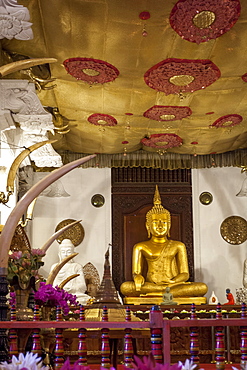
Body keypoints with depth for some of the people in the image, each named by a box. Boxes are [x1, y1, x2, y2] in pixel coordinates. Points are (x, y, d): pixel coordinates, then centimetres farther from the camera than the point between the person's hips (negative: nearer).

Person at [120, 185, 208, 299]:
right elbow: (136, 272, 7)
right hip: (150, 284, -1)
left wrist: (172, 281, -16)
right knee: (125, 287, -32)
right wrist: (138, 278, -20)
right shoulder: (141, 247, 14)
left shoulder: (178, 246, 15)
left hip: (174, 283, 1)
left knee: (202, 287, -27)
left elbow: (184, 274, 8)